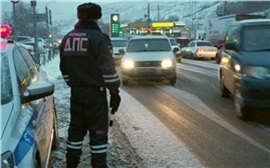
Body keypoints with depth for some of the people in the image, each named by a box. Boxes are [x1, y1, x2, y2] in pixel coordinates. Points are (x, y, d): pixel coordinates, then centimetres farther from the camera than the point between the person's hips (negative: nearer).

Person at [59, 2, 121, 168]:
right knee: (98, 131, 0)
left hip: (76, 92, 7)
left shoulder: (67, 38, 8)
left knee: (76, 128, 16)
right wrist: (114, 92, -8)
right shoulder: (98, 37, -13)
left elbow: (64, 69, 15)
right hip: (95, 92, -6)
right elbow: (108, 69, -15)